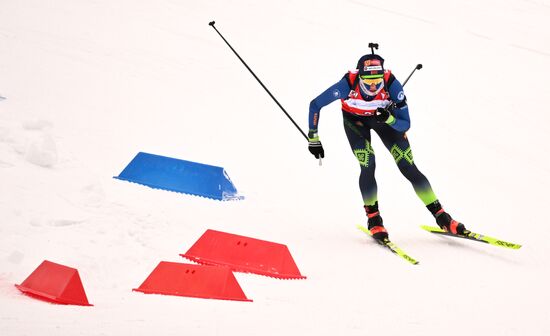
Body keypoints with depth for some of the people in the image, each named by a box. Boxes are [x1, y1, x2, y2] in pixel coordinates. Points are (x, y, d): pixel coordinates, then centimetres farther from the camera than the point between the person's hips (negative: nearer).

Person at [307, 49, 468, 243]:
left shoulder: (391, 85, -35)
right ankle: (373, 219, 0)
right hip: (355, 119, 0)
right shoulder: (348, 85, -37)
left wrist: (389, 119, -45)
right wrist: (313, 138, -18)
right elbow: (315, 105, -22)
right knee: (368, 166, -21)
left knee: (408, 168, -7)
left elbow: (405, 125, -25)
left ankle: (441, 217, 3)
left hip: (384, 117, 0)